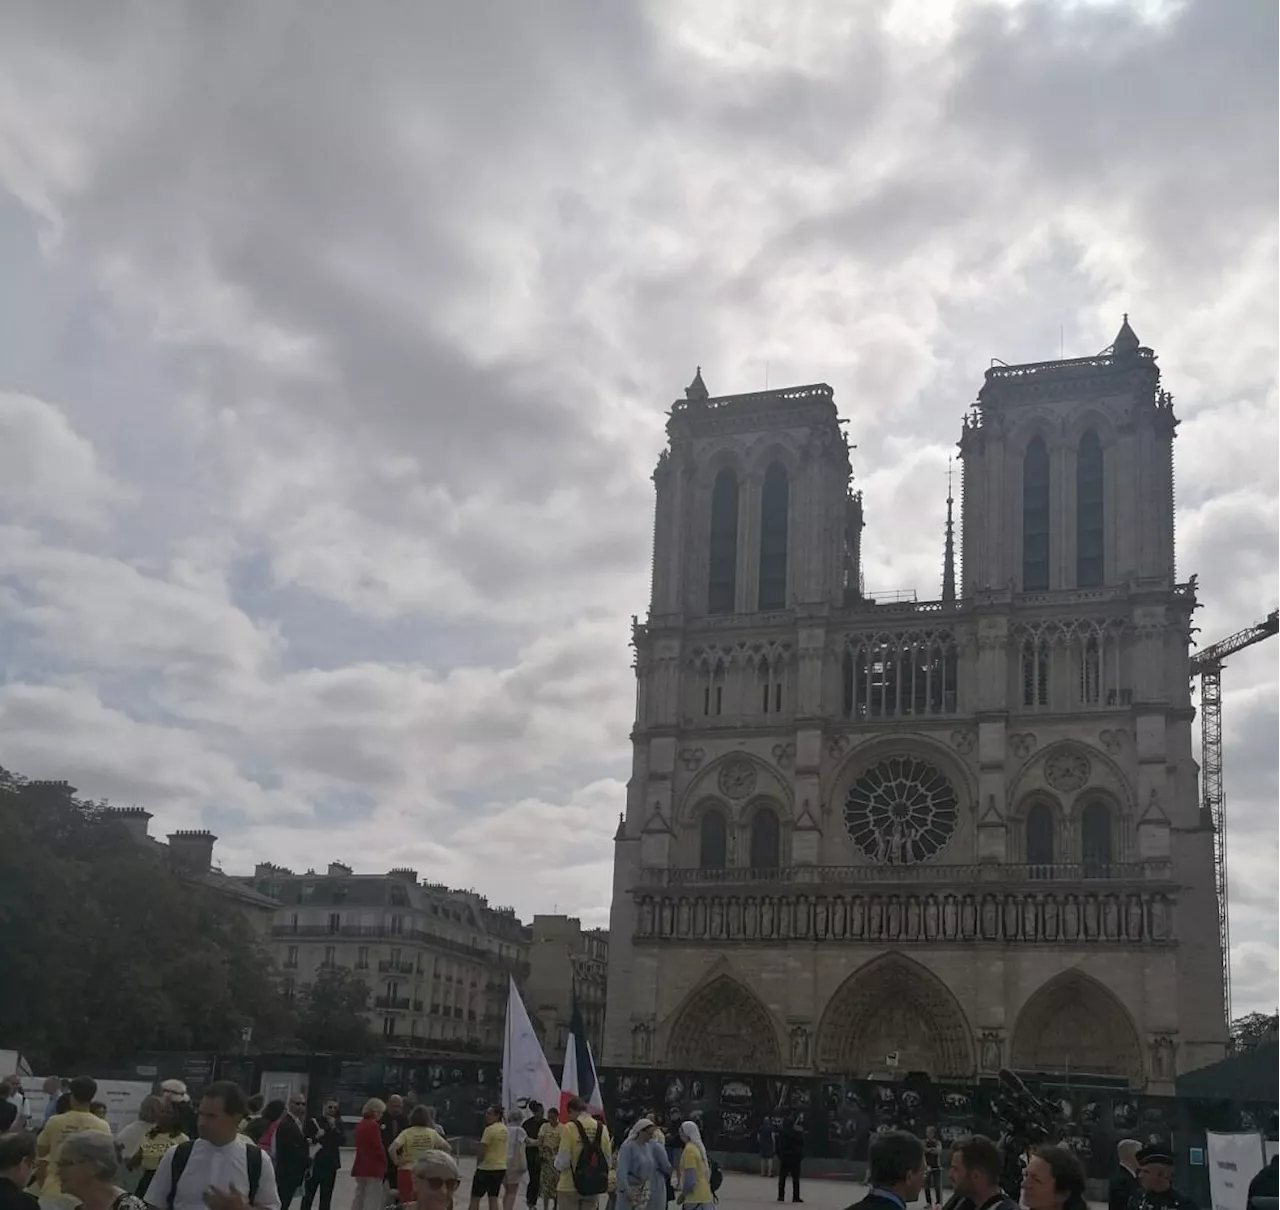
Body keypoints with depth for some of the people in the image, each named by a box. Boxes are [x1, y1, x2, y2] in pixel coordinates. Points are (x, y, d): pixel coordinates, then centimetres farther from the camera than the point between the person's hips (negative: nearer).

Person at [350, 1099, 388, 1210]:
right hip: (373, 1167, -9)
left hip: (360, 1166, 9)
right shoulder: (373, 1125, -14)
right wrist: (384, 1164, -1)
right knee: (372, 1200, -6)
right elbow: (378, 1148, -14)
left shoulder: (360, 1124, 13)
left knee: (359, 1198, 13)